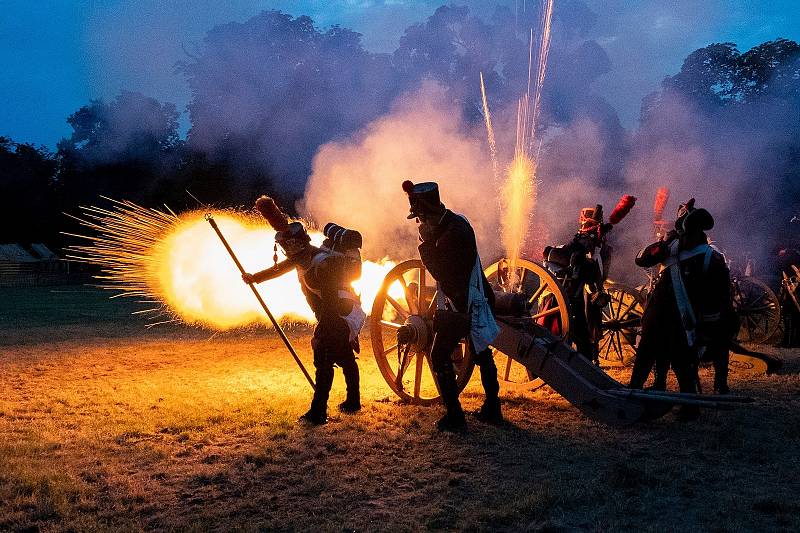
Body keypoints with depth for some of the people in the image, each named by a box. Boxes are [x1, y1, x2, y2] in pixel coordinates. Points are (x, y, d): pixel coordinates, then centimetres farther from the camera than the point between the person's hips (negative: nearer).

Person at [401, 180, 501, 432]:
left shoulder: (453, 233, -25)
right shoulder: (454, 221, 6)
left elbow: (440, 271, -21)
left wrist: (426, 241, -19)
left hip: (460, 306, -10)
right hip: (477, 300, 10)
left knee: (440, 356, -1)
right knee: (481, 352, 18)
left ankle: (454, 416, 0)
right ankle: (492, 409, 30)